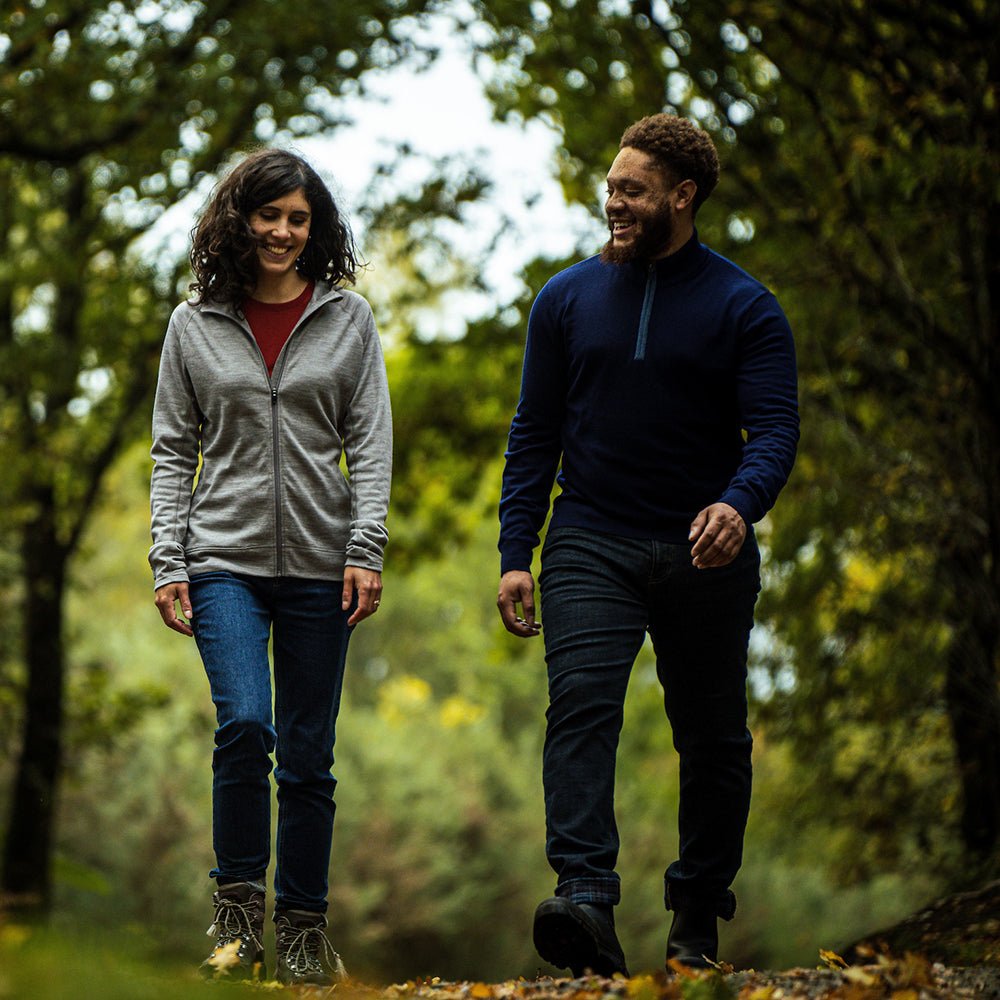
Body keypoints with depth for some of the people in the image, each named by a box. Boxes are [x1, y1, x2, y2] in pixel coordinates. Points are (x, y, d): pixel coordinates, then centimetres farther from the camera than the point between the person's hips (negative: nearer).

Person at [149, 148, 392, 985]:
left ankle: (304, 926, 16)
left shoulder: (347, 319, 7)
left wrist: (367, 550, -6)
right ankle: (237, 907, -5)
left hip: (320, 564, 1)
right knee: (246, 722, -20)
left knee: (308, 753, 4)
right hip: (225, 558, -1)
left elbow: (371, 442, 4)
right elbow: (173, 449, 8)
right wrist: (168, 561, 0)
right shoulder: (196, 325, 7)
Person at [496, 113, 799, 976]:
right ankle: (586, 902, -31)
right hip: (592, 547, 1)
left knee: (712, 737, 7)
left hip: (706, 556, 0)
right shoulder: (569, 300, 6)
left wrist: (738, 504, -31)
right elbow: (535, 433, 9)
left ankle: (697, 919, 21)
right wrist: (516, 556, 1)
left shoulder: (745, 310, -1)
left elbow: (775, 429, -10)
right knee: (580, 707, -19)